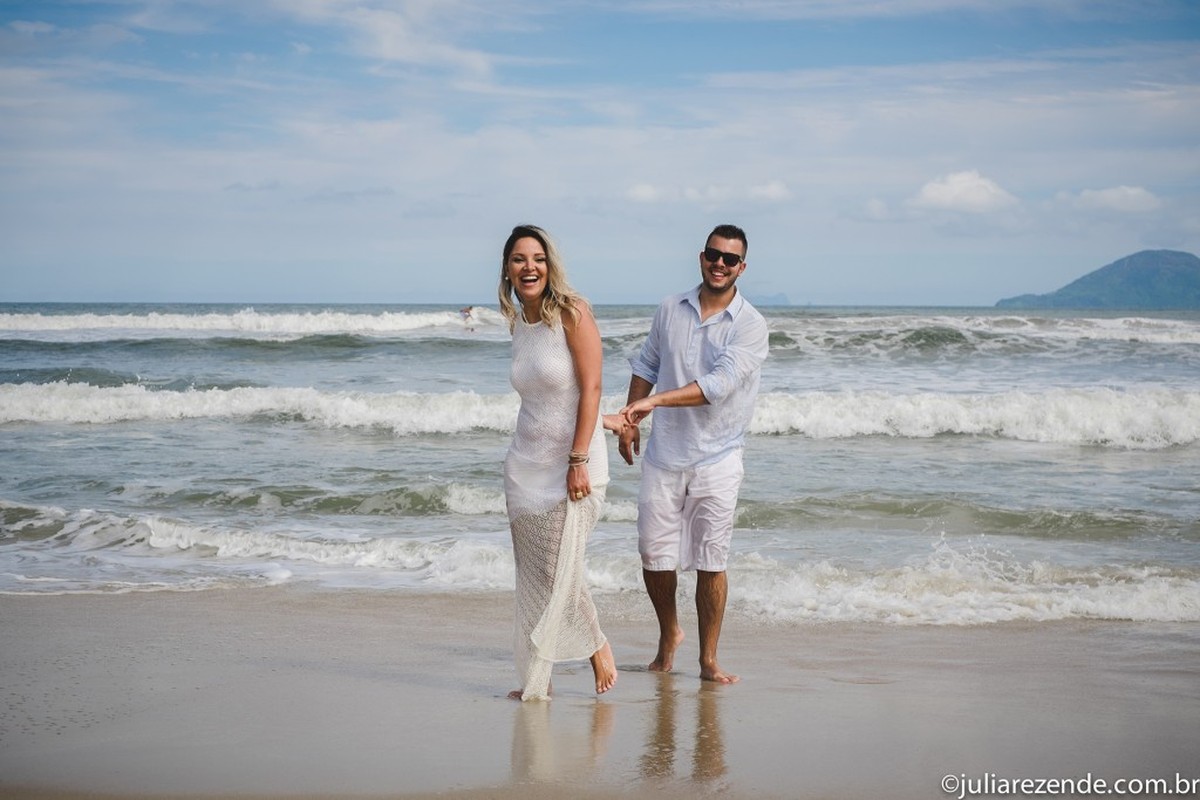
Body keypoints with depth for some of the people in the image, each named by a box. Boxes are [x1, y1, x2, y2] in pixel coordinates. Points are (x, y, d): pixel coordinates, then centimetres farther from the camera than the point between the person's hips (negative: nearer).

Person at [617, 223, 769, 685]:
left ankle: (708, 660, 10)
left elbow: (718, 384, -21)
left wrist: (654, 401, -28)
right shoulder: (671, 310, 6)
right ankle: (669, 633, 30)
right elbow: (646, 366, 17)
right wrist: (630, 420, 10)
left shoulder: (750, 326, -8)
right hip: (663, 455, 3)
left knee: (711, 562, -1)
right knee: (654, 555, 5)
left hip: (716, 459, -3)